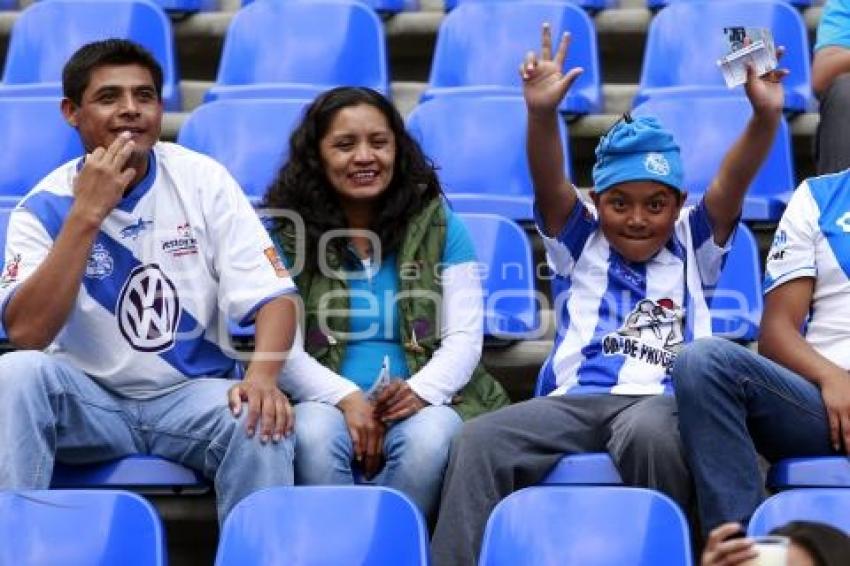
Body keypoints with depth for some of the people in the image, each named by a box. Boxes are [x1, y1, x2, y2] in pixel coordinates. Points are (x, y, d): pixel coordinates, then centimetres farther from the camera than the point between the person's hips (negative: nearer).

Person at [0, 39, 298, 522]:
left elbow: (273, 297, -8)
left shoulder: (203, 181, -4)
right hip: (88, 397, 0)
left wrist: (263, 377, -30)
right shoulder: (46, 206, -6)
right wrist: (87, 214, -24)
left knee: (262, 423, -32)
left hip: (192, 394, 0)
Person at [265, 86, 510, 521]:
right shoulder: (286, 236, 8)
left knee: (428, 438, -34)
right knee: (315, 436, -35)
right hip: (324, 400, 0)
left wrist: (419, 392, -16)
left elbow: (464, 339, 4)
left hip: (424, 400, 1)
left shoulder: (440, 228, 11)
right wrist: (347, 399, -18)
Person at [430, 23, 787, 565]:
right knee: (479, 441, -26)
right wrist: (543, 114, -17)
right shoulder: (582, 245, 23)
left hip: (663, 401, -2)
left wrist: (766, 117, -14)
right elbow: (550, 184, 4)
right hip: (575, 399, 2)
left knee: (650, 433, -39)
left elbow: (732, 182, 5)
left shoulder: (692, 248, 22)